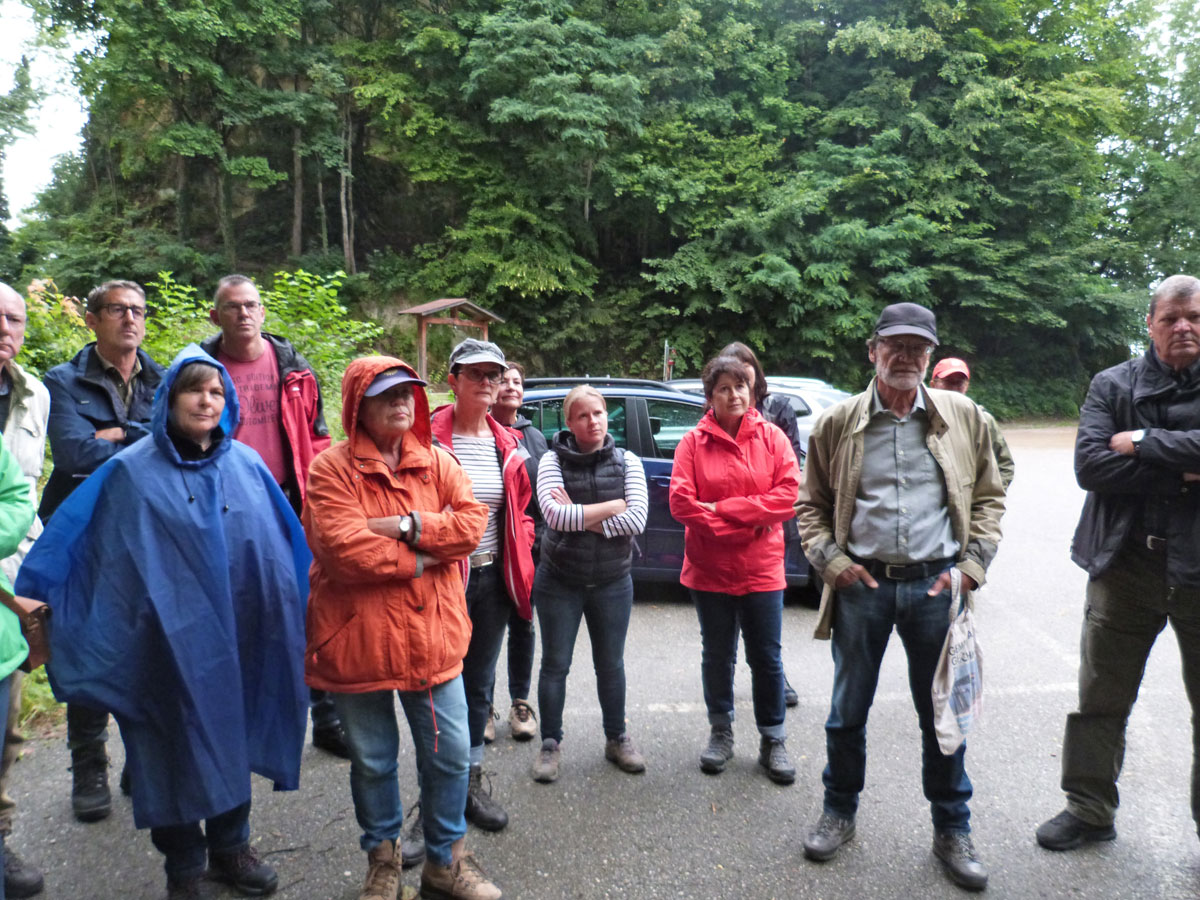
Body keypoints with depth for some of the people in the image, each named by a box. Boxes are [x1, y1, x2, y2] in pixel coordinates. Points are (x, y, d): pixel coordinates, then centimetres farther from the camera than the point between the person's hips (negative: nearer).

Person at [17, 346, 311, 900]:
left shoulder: (245, 464, 2)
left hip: (233, 637, 3)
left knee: (232, 736, 16)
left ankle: (230, 847, 36)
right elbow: (70, 542, -4)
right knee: (175, 746, 9)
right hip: (170, 641, -3)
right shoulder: (133, 472, -6)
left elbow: (283, 542, 9)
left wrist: (291, 613, 12)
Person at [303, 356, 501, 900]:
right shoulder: (332, 468, -8)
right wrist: (420, 559, -15)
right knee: (372, 760, 15)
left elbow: (472, 521, -9)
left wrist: (406, 526, -19)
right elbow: (342, 547, -20)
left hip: (432, 637, 3)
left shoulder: (436, 462, 5)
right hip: (358, 640, -3)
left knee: (450, 753, 11)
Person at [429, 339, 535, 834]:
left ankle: (471, 779, 33)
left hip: (493, 577, 5)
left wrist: (519, 556, 6)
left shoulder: (509, 445, 7)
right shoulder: (428, 438, -10)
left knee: (480, 681, 17)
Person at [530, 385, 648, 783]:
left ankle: (617, 739, 31)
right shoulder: (554, 460, -7)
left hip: (613, 582, 2)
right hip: (559, 581, -1)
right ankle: (550, 743, 23)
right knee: (555, 664, 8)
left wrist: (579, 516, -17)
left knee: (611, 664, 14)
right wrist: (613, 506, -16)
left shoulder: (627, 462, -2)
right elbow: (554, 514, -22)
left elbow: (637, 521, -14)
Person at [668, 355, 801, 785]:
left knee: (766, 657, 8)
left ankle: (773, 741, 23)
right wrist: (746, 523, -14)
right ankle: (721, 733, 31)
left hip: (762, 570, 0)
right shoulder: (693, 442, -3)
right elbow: (681, 502, -12)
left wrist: (725, 509, -15)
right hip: (709, 568, 0)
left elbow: (790, 493, -11)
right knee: (717, 656, 14)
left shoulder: (770, 437, -1)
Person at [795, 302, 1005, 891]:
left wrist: (973, 563, -1)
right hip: (861, 583, 0)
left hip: (936, 584, 1)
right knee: (848, 710, 11)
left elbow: (989, 496, 10)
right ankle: (839, 814, 32)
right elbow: (811, 504, 9)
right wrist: (829, 559, -4)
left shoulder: (964, 417, 4)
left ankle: (952, 831, 30)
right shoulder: (836, 423, 2)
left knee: (942, 711, 10)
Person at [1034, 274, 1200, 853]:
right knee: (1100, 699, 12)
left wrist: (1144, 443, -15)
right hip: (1126, 565, 1)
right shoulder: (1113, 386, 3)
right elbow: (1090, 465, -11)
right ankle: (1090, 810, 29)